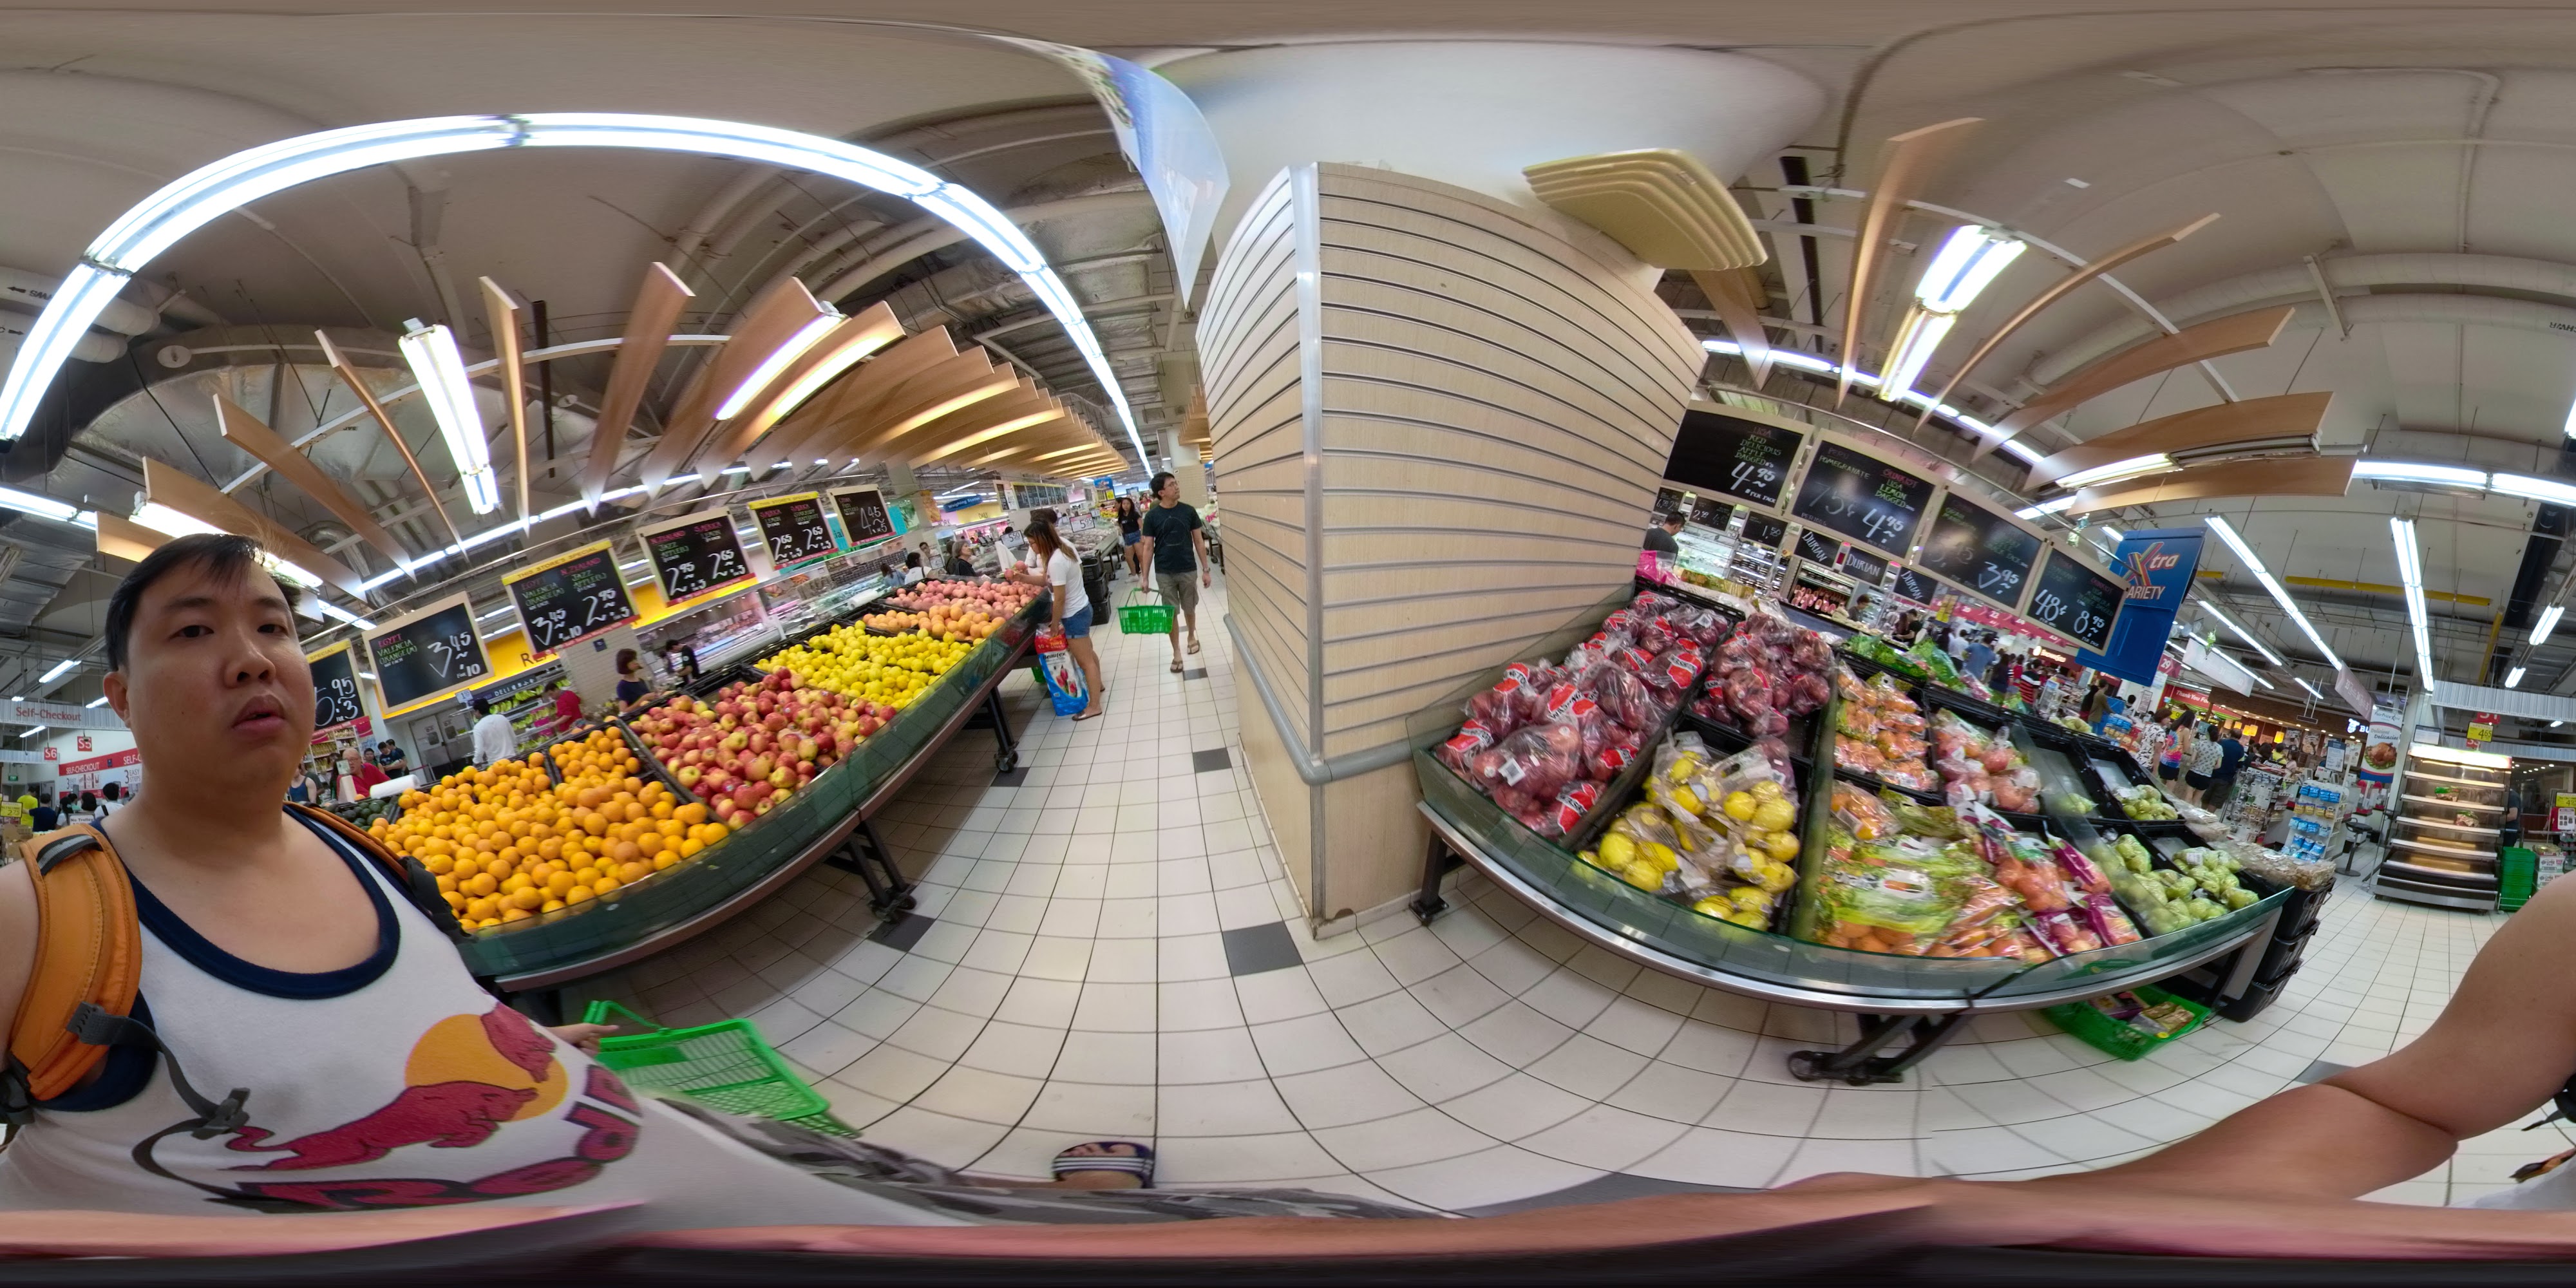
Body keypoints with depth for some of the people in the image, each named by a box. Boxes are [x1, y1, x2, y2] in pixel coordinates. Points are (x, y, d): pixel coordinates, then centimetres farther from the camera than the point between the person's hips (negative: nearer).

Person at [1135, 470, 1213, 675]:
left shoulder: (1189, 511, -3)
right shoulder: (1152, 516, -6)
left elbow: (1199, 541, 2)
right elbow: (1148, 547, -1)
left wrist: (1205, 570, 1)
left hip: (1188, 570, 1)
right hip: (1164, 573, -1)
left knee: (1189, 608, 15)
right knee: (1171, 613, 3)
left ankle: (1192, 636, 42)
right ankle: (1176, 652, 14)